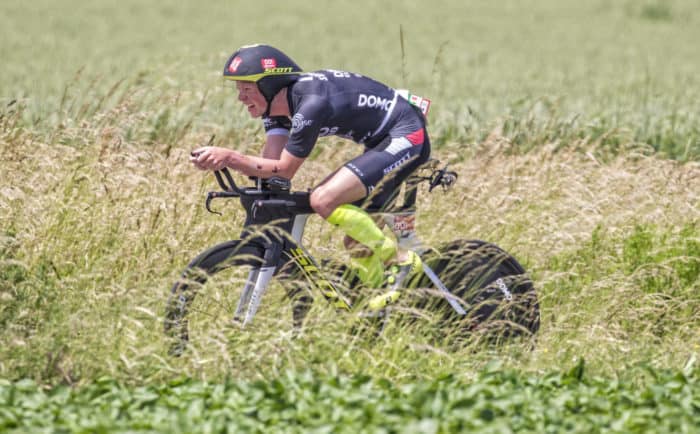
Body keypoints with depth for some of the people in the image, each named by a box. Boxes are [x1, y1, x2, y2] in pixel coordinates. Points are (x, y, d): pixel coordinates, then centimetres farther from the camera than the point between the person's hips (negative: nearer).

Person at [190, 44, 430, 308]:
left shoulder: (310, 103, -28)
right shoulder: (277, 102, 1)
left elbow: (285, 169, -23)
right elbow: (271, 162, -8)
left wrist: (229, 158, -29)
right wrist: (221, 160, -23)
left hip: (405, 137, -10)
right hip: (382, 142, 10)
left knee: (323, 200, -24)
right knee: (356, 243, 7)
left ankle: (400, 261, -12)